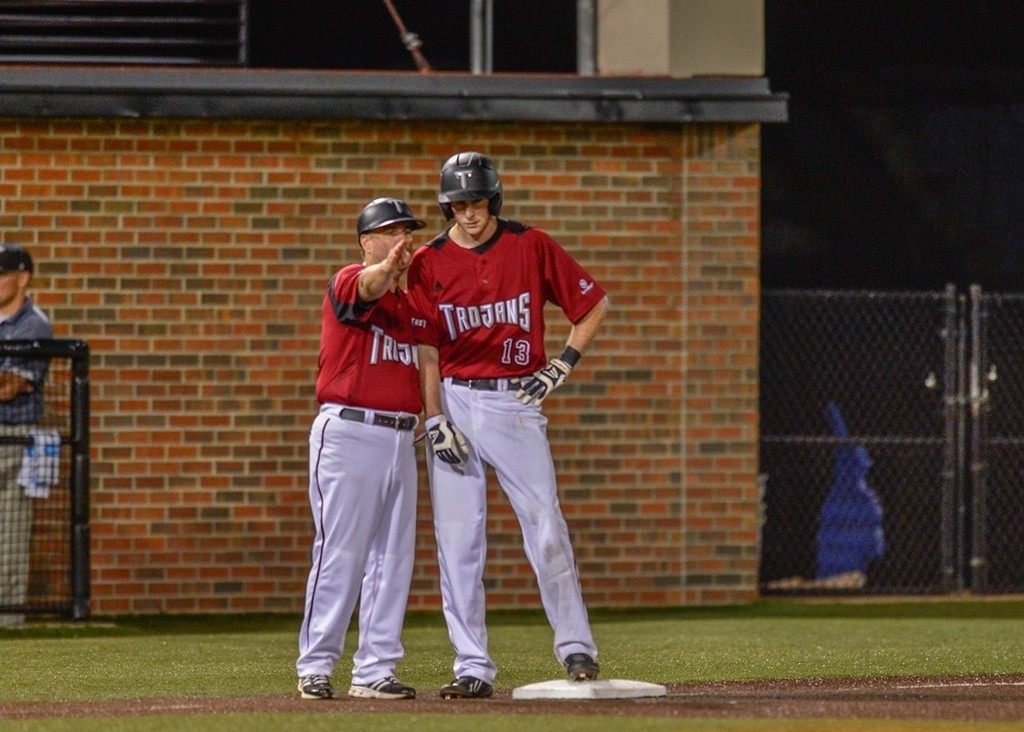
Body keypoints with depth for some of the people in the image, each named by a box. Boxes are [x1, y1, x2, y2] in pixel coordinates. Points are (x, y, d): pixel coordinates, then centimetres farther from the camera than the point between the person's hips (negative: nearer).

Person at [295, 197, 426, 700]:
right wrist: (386, 268, -53)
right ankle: (315, 667, -1)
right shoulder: (347, 284, -5)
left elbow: (422, 366, 20)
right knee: (340, 552, -7)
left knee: (393, 558, 6)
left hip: (400, 440, 7)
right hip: (349, 432, -7)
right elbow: (365, 288, -30)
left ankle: (374, 670, 10)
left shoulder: (408, 304, 17)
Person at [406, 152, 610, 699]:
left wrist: (562, 365, -2)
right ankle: (473, 668, 2)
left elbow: (594, 304, 8)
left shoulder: (531, 247, 0)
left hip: (515, 401, -1)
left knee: (546, 529, -6)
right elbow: (424, 348, 0)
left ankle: (575, 647, 5)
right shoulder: (428, 263, 2)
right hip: (453, 402, 1)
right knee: (456, 540, -1)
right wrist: (434, 420, -9)